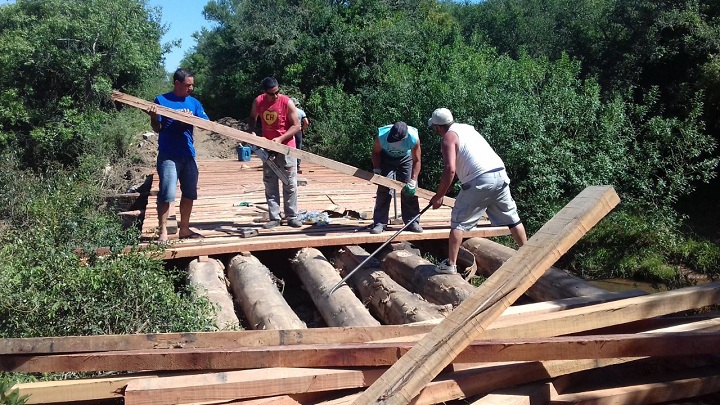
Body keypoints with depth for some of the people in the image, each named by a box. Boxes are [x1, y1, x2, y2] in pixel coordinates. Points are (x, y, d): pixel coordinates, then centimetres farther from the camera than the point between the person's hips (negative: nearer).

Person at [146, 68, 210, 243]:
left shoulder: (194, 102, 9)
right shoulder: (161, 100, -2)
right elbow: (157, 129, -2)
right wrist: (153, 117, -22)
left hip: (189, 155, 5)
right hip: (168, 156, -5)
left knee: (189, 193, 11)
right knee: (167, 194, -9)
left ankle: (184, 229, 23)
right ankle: (163, 232, -1)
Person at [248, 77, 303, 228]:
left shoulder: (287, 103, -14)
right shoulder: (258, 102, -4)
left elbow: (296, 126, -12)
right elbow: (253, 117, 16)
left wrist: (281, 138, -23)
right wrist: (252, 132, -3)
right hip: (268, 148, 3)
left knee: (290, 184, 1)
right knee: (270, 184, 4)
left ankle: (292, 216, 9)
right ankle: (274, 217, 11)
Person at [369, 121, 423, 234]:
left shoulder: (413, 138, -37)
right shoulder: (381, 136, -36)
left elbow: (416, 161, -25)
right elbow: (376, 152, -13)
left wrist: (413, 181, -29)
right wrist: (376, 169, -22)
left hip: (405, 158, 0)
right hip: (386, 157, 0)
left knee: (409, 190, -5)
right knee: (383, 190, -4)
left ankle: (412, 221, 7)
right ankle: (379, 223, 0)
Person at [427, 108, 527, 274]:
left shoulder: (448, 137, -2)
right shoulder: (466, 127, 22)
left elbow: (450, 170, -14)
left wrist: (439, 196, -6)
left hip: (481, 181, -7)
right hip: (500, 174, 8)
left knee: (459, 221, 3)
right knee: (511, 218, 19)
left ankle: (450, 264, 3)